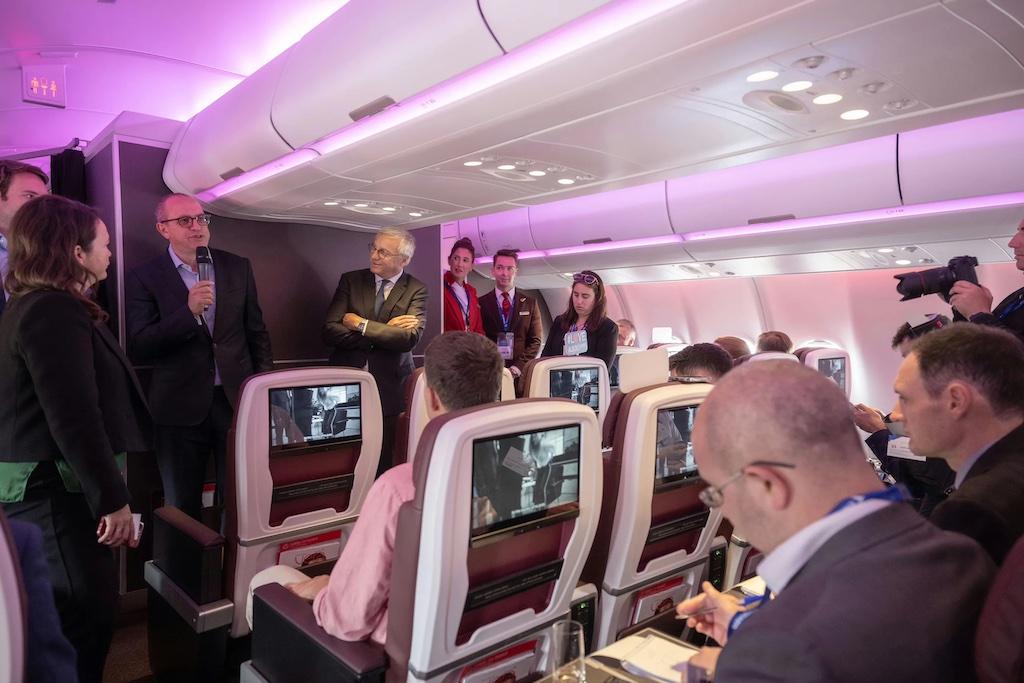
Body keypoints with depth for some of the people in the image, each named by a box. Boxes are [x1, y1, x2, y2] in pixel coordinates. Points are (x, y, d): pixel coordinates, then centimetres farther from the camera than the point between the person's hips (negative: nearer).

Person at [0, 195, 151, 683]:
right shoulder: (56, 311, -19)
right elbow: (75, 419, -24)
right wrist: (113, 499, -19)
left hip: (41, 489, 10)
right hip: (57, 495, -10)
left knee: (67, 619, 20)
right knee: (85, 620, -1)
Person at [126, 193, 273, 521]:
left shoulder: (238, 268, 6)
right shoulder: (143, 278, -2)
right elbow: (139, 349, -9)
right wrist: (189, 312, -21)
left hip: (238, 399, 2)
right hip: (181, 407, -1)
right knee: (182, 509, 12)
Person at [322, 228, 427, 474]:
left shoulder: (416, 290, 0)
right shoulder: (351, 280, 5)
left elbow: (410, 338, -15)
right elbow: (330, 331, -5)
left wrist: (361, 324, -11)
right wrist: (385, 330, -12)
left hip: (390, 389, -1)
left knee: (381, 466, 4)